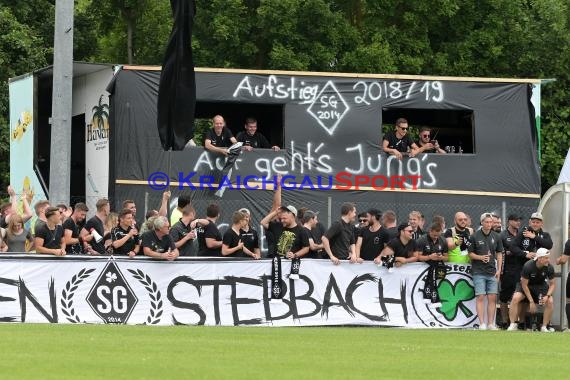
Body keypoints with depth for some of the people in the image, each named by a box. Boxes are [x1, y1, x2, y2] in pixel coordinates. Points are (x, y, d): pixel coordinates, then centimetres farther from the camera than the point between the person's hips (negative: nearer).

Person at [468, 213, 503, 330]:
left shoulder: (496, 236, 9)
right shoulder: (474, 236, -1)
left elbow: (499, 253, 14)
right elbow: (470, 253, 2)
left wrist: (499, 269, 6)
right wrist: (480, 257, -16)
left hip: (492, 272, 4)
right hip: (478, 272, -3)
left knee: (492, 298, 0)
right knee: (480, 297, -8)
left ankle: (491, 324, 4)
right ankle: (482, 324, -8)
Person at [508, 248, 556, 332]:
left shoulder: (549, 268, -19)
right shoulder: (528, 266, -28)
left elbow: (552, 284, -6)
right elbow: (524, 285, -20)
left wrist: (547, 296, -26)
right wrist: (531, 302, -22)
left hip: (541, 285, 2)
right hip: (526, 285, -2)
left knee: (550, 301, -23)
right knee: (515, 298, -28)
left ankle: (544, 326, -9)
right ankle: (512, 325, -19)